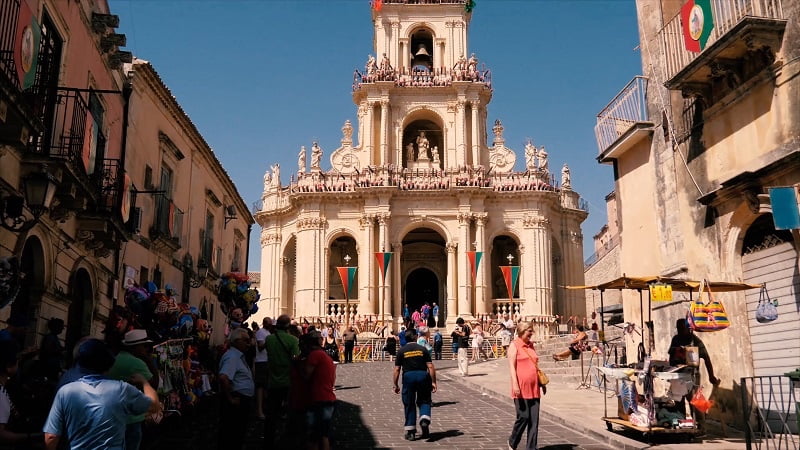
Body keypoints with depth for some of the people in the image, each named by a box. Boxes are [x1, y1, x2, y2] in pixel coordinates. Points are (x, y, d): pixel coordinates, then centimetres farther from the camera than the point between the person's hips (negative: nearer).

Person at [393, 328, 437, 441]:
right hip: (423, 376, 0)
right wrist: (433, 382, 5)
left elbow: (397, 369, 2)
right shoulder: (423, 349, 5)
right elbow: (430, 367, 0)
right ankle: (425, 420, -11)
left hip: (408, 376, 0)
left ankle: (410, 432, 12)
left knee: (409, 404, 9)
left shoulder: (402, 351, 4)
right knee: (424, 401, 16)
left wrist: (396, 385, 9)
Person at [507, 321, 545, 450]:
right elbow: (511, 366, -12)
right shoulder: (514, 345, -5)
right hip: (521, 388, -7)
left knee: (534, 419, 4)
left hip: (534, 388, 7)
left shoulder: (531, 345, 16)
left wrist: (542, 383, 21)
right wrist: (515, 384, -21)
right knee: (523, 417, -5)